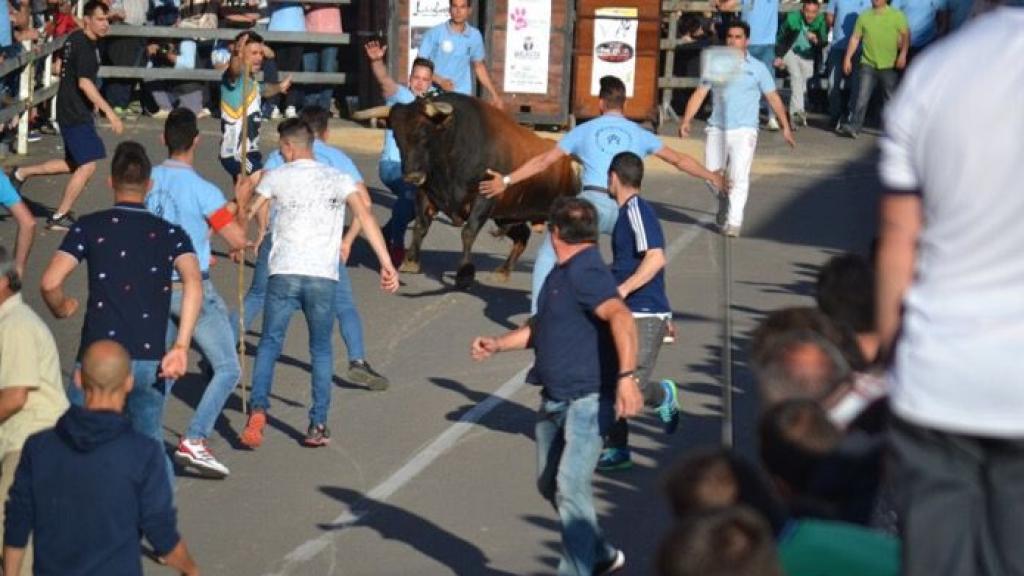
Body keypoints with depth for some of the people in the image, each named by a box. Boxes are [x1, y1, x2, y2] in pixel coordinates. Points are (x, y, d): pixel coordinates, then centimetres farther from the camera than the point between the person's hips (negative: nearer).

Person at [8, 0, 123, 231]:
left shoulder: (75, 38, 10)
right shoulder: (85, 47, -19)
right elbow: (84, 82, -28)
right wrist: (109, 112, -31)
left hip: (71, 110, 10)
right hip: (75, 114, -10)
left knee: (74, 164, 19)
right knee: (87, 166, -7)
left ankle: (22, 173, 27)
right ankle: (59, 217, 1)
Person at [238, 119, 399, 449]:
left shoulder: (276, 177, 8)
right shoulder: (338, 179, 8)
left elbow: (249, 215, 15)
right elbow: (365, 215, -5)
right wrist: (387, 264, -9)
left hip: (284, 273, -1)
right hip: (323, 276, 1)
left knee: (269, 344, 9)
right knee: (321, 350, 14)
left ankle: (258, 409, -10)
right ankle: (318, 425, 10)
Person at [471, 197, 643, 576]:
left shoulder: (586, 273, -18)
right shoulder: (562, 275, 14)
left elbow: (620, 317, -34)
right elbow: (543, 326, 28)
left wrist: (627, 376, -44)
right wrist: (499, 344, 18)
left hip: (587, 400, -10)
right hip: (554, 400, 10)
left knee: (570, 488, -16)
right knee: (549, 484, 18)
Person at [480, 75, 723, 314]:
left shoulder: (584, 130, 14)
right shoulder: (639, 134, 17)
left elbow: (543, 161, 15)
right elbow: (679, 160, 24)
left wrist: (507, 180, 22)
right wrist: (711, 176, 39)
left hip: (591, 202, -1)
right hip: (624, 209, 2)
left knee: (547, 254, 13)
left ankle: (538, 316, 3)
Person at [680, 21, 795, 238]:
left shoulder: (757, 68, 4)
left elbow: (773, 97, 7)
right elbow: (700, 94, 4)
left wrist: (785, 126, 2)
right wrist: (686, 120, -8)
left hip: (744, 130, -3)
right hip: (717, 129, 3)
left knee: (739, 177, -15)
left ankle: (734, 222, -12)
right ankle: (724, 206, 31)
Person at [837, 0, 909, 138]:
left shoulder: (897, 15, 0)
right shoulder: (864, 16, 7)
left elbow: (905, 35, -4)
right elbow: (855, 38, 10)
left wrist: (903, 54, -16)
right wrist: (848, 58, 5)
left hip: (889, 65, -1)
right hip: (868, 64, 1)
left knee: (891, 99, 7)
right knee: (862, 97, -6)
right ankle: (854, 126, -5)